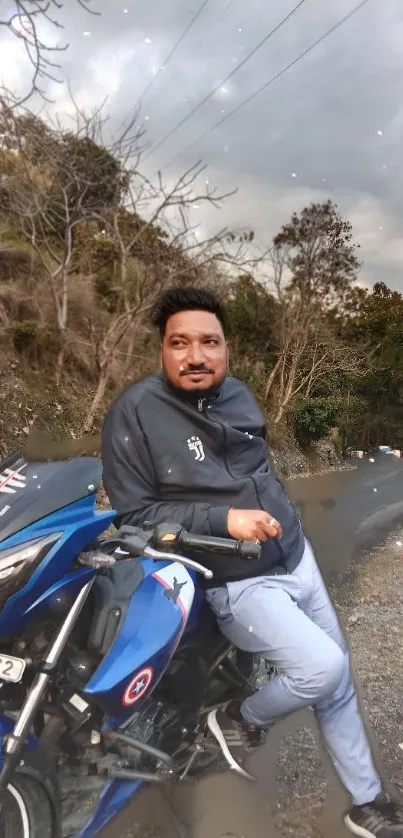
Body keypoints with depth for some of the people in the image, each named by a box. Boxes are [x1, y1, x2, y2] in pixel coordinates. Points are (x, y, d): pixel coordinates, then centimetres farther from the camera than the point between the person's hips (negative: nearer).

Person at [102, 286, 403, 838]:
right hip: (238, 584, -6)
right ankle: (241, 719, 13)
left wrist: (280, 516, 13)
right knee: (323, 668, -19)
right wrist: (222, 519, -25)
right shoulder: (134, 413, -17)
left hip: (294, 556, 7)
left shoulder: (238, 395, 3)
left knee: (337, 680, 14)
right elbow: (132, 515, -18)